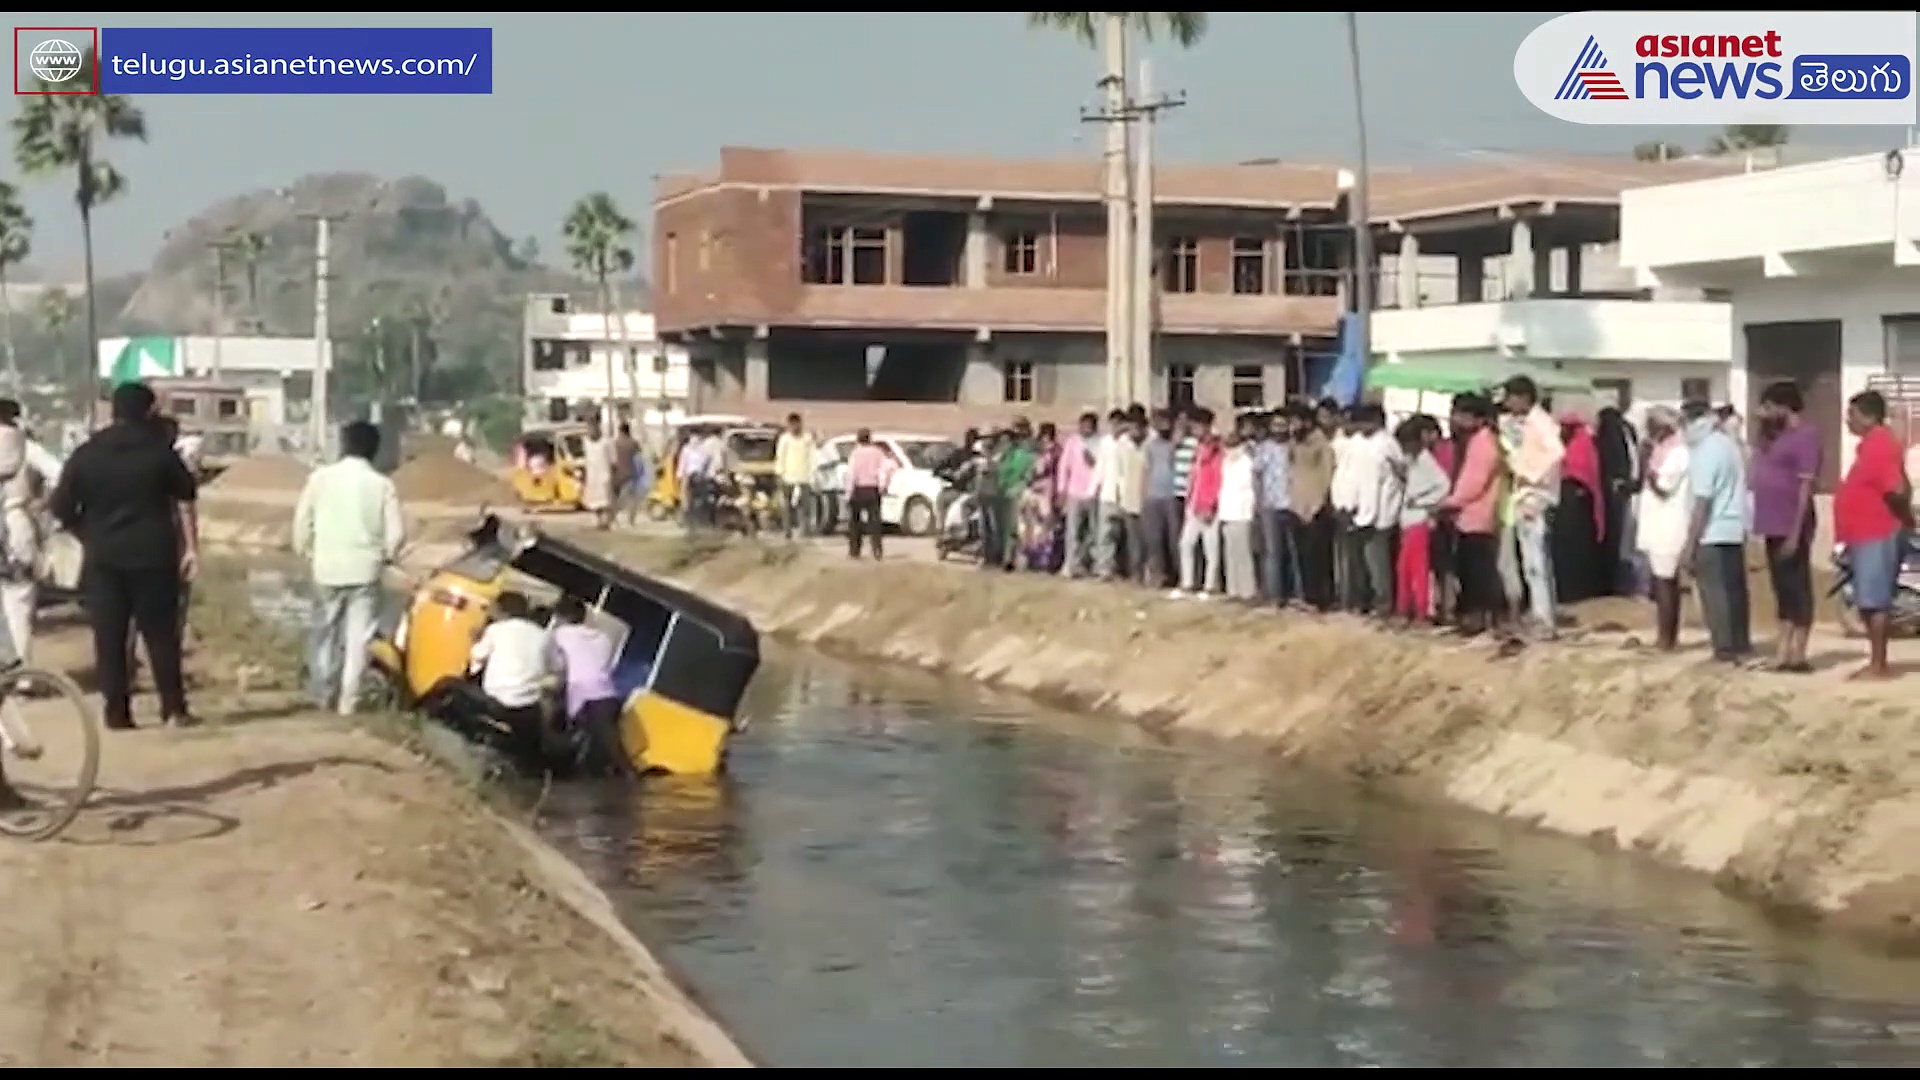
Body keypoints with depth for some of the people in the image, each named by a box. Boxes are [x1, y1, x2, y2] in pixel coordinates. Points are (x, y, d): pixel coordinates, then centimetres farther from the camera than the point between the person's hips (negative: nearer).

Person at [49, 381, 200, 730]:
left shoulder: (86, 455, 0)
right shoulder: (161, 451, -1)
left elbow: (61, 510, -1)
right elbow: (185, 499, -1)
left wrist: (89, 536, 15)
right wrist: (191, 547, 3)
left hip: (103, 558, 0)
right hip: (153, 555, 0)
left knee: (109, 636, 6)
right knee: (161, 633, 7)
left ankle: (116, 712, 5)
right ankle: (174, 709, 6)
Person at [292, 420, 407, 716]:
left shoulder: (320, 477, -3)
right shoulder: (382, 484, -4)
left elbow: (302, 520, -1)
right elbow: (397, 533, -6)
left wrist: (306, 552, 15)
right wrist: (387, 555, 13)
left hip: (327, 568, 1)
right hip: (365, 569, -1)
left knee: (325, 633, 16)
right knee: (358, 636, 5)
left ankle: (324, 693, 22)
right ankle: (348, 699, 2)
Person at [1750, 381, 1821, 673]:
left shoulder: (1805, 435, -12)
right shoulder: (1777, 434, 16)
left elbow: (1806, 486, -18)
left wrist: (1795, 532, -22)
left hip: (1792, 527, -9)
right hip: (1774, 526, 9)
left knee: (1797, 588, -6)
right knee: (1782, 589, 10)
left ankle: (1798, 655, -4)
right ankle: (1782, 653, 13)